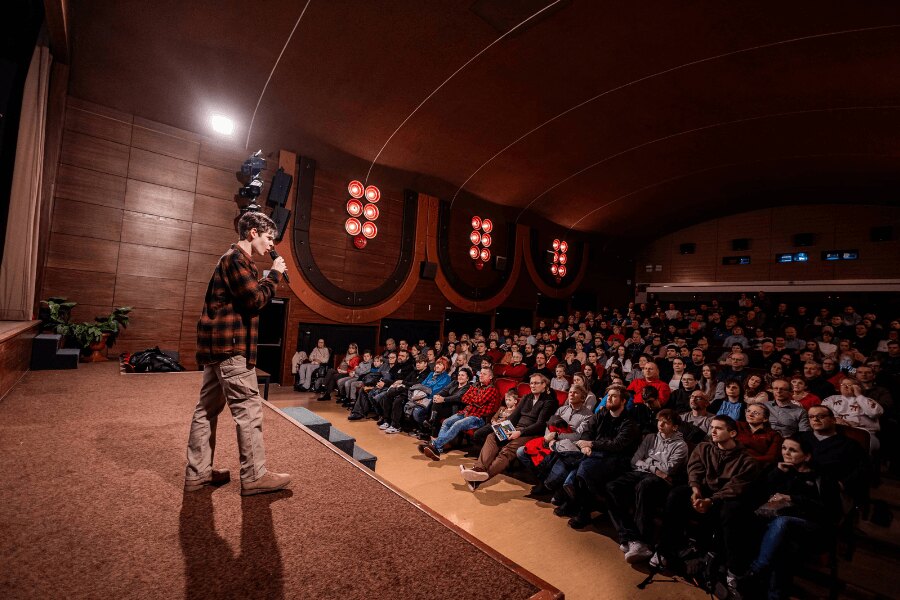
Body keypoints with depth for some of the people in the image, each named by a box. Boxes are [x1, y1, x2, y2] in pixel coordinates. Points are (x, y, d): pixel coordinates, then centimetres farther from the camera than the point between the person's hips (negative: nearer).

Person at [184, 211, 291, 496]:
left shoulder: (235, 259, 21)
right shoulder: (236, 258, -11)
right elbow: (256, 299, -17)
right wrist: (274, 274, -8)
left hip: (217, 345, 11)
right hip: (230, 345, -11)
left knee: (207, 408, 13)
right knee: (249, 408, -6)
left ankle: (197, 473, 22)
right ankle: (254, 476, 2)